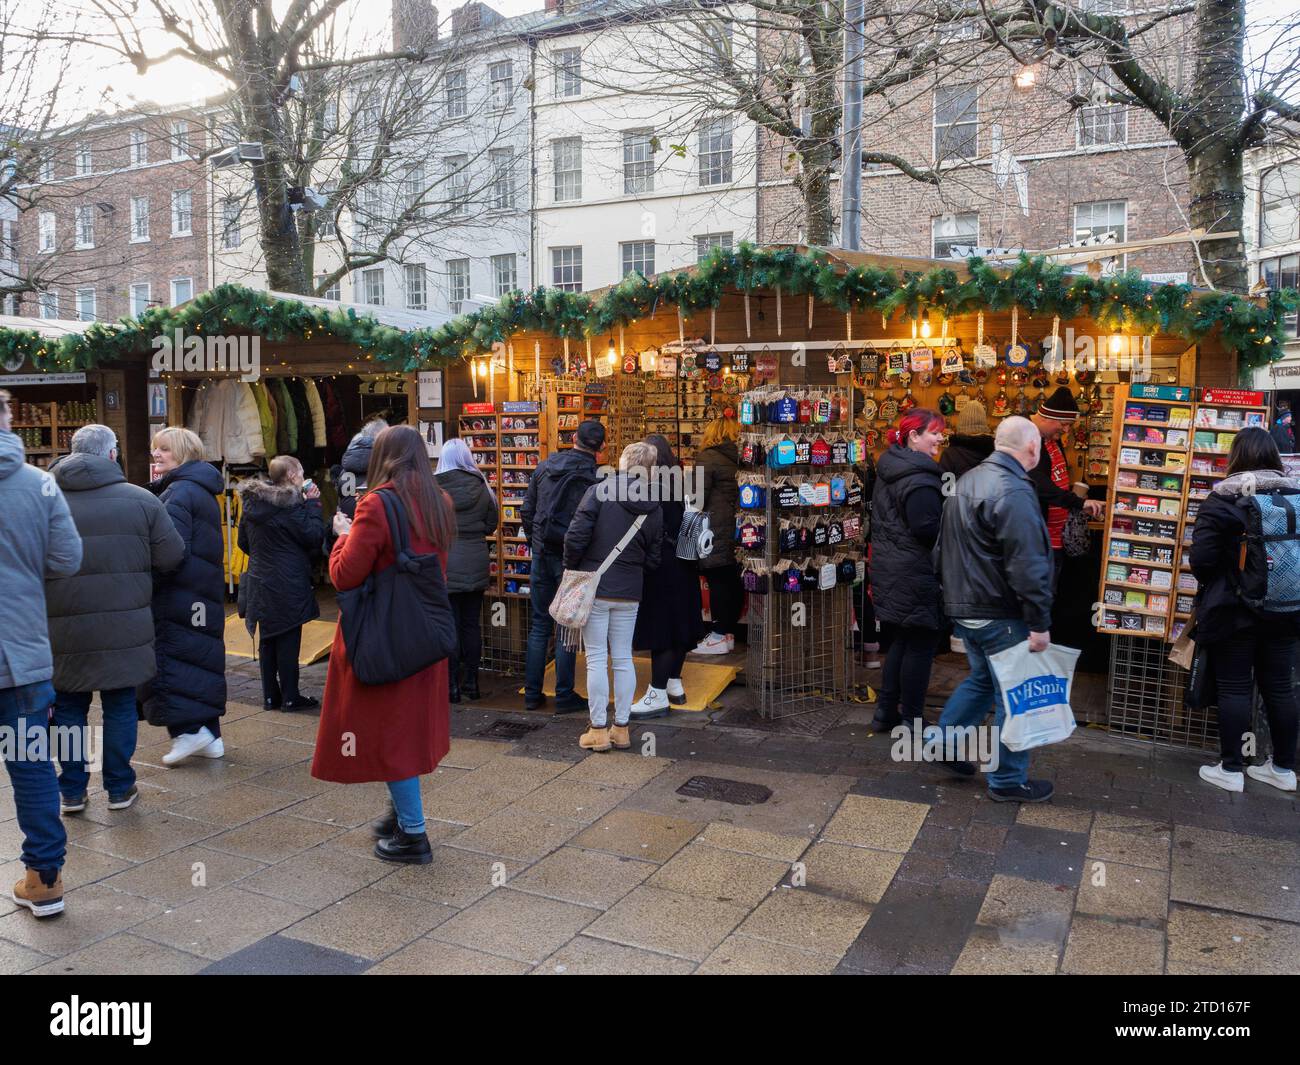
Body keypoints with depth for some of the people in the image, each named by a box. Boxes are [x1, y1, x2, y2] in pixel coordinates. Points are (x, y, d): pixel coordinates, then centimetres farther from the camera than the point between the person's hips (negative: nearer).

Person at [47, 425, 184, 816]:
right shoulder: (141, 499, -5)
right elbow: (171, 557, -3)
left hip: (62, 631, 1)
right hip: (125, 629, -1)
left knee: (69, 708, 14)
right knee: (120, 707, 12)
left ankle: (72, 790, 21)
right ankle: (120, 788, 18)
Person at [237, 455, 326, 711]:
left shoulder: (251, 503, 8)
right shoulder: (290, 504, -16)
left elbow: (244, 543, 15)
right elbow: (314, 537, -14)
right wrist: (313, 505, -6)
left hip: (259, 582, 7)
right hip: (287, 584, -7)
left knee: (267, 640, 13)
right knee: (288, 640, 1)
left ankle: (270, 695, 19)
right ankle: (290, 696, 7)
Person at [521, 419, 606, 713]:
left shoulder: (544, 467, 5)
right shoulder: (594, 477, -11)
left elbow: (527, 511, 9)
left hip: (541, 554, 5)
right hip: (571, 558, -4)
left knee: (539, 625, 12)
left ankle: (532, 694, 16)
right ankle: (564, 697, 10)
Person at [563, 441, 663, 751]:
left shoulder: (598, 492, -10)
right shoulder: (653, 509, 4)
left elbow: (576, 536, -14)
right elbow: (653, 559, 7)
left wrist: (571, 569, 0)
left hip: (594, 588, -4)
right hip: (630, 592, 4)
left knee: (596, 659, 3)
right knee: (623, 659, 12)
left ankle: (598, 731, 8)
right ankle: (621, 728, 18)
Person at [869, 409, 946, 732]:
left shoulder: (888, 469, 11)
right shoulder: (920, 479, -19)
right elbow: (928, 530, -25)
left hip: (887, 570, 9)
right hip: (915, 575, -9)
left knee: (900, 641, 18)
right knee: (920, 645, 2)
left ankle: (885, 714, 25)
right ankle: (911, 722, 12)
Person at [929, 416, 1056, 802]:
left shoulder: (967, 481, 10)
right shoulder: (1013, 493, -22)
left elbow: (949, 548, 18)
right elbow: (1027, 566, -25)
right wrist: (1039, 623, -20)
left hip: (965, 607, 9)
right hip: (1001, 615, -9)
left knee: (981, 678, 25)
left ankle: (943, 740, 28)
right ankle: (1008, 781, 14)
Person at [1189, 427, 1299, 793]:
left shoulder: (1222, 500, -13)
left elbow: (1201, 559, -16)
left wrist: (1214, 585, 5)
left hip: (1233, 610, -4)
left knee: (1235, 688, 3)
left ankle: (1231, 769, 9)